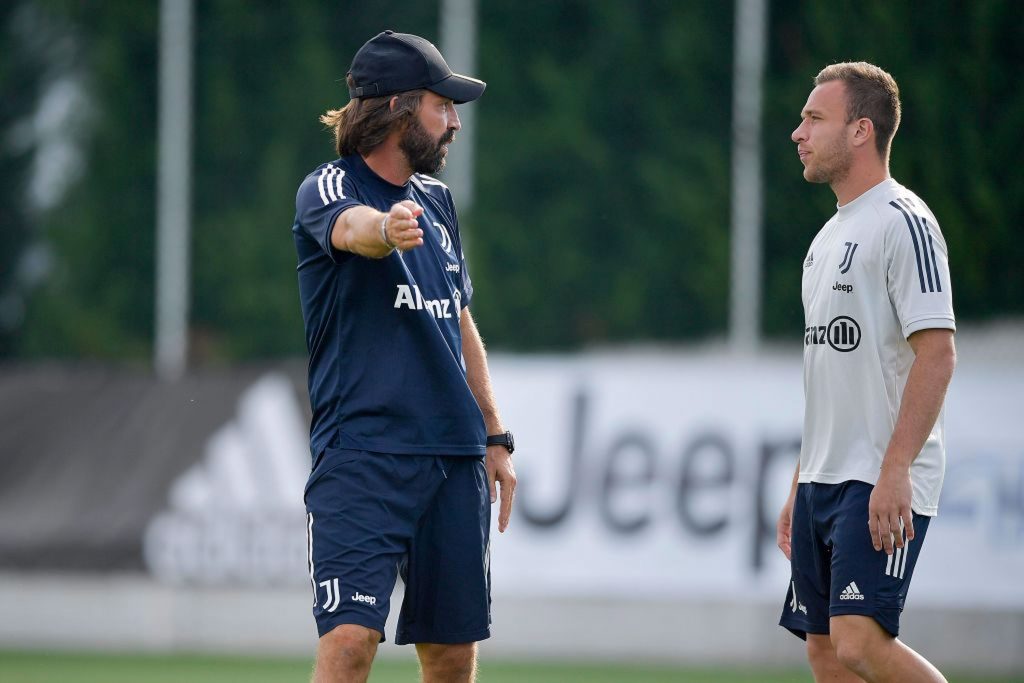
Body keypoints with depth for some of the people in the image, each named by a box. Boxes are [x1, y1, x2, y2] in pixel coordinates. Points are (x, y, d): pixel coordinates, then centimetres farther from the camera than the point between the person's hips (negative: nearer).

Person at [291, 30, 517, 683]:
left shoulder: (436, 200, 17)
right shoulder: (328, 188, -5)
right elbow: (351, 227, -30)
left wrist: (495, 436, 21)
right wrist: (387, 228, -53)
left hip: (454, 458, 6)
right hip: (362, 452, -6)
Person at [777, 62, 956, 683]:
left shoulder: (904, 222, -10)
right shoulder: (831, 236, 19)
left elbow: (937, 352, -18)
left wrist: (894, 471, -25)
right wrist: (800, 489, 21)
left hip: (885, 488, -10)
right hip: (825, 483, 10)